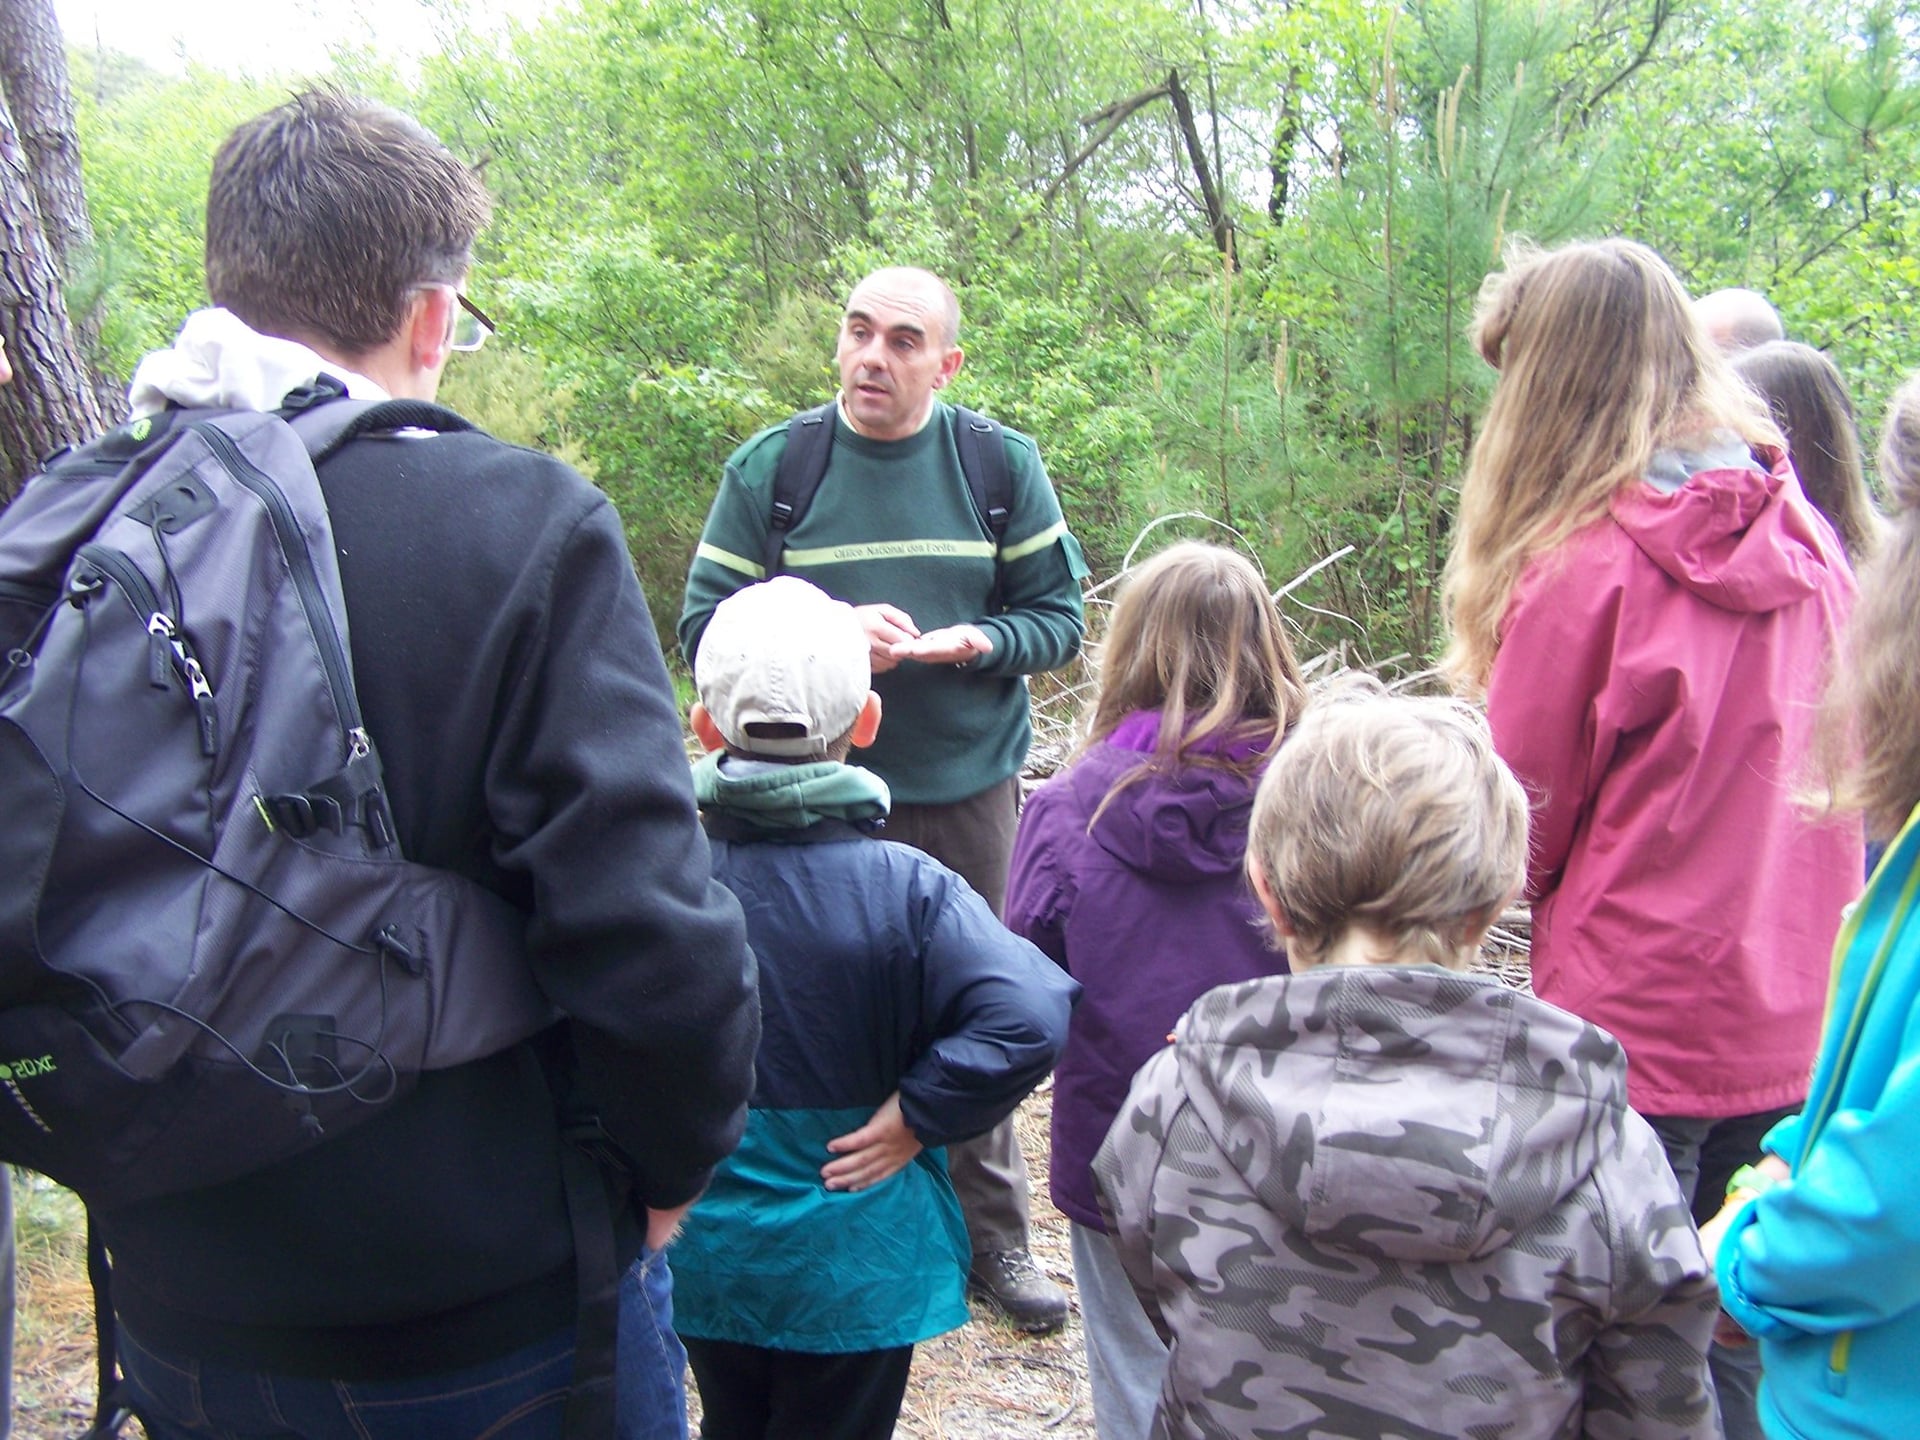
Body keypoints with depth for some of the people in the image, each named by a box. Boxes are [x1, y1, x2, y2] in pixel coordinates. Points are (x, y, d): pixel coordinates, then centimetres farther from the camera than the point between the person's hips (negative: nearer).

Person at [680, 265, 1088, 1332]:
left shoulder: (1003, 465, 1)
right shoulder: (769, 470, -1)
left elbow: (1058, 619, 2)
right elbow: (706, 630, -4)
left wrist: (968, 643, -18)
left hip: (968, 791, 1)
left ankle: (994, 1233, 28)